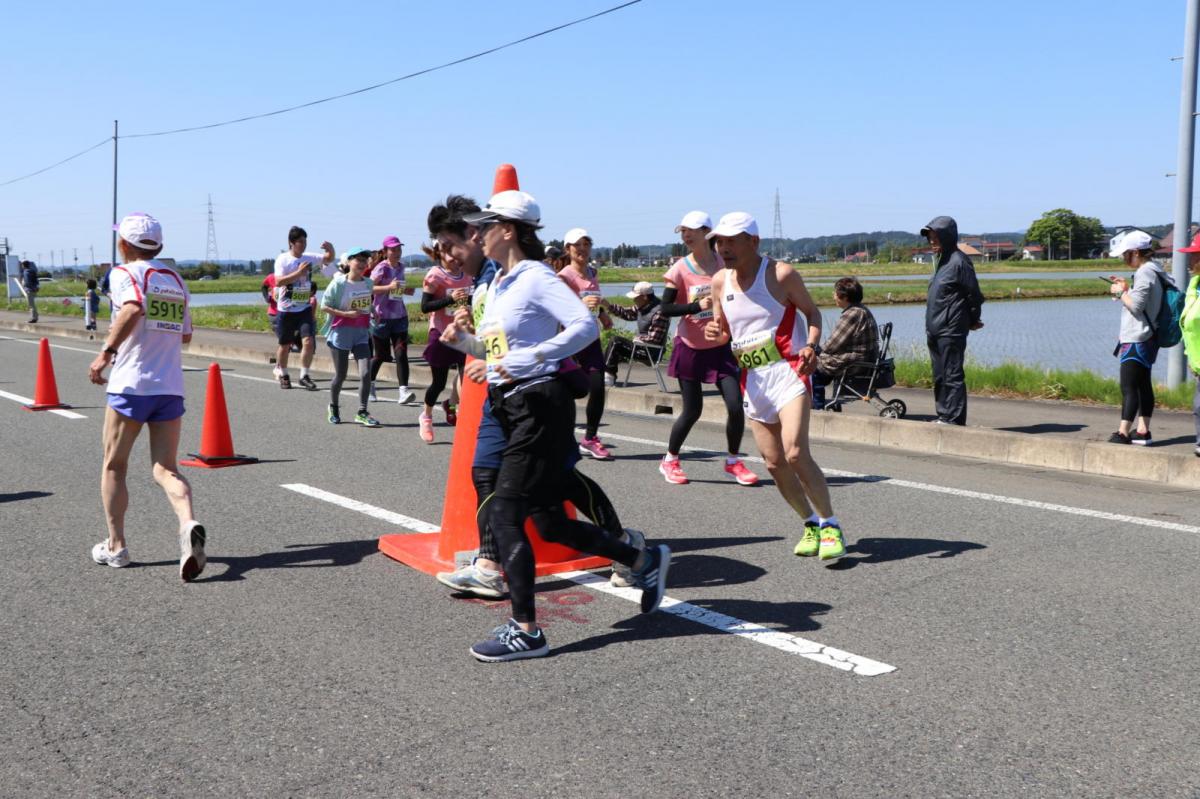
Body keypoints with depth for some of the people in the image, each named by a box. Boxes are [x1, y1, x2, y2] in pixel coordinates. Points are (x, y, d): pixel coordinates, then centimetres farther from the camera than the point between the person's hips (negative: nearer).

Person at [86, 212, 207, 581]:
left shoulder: (125, 273, -4)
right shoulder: (175, 280, 15)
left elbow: (133, 309, -25)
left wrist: (107, 351, -23)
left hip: (130, 384, -5)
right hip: (171, 386, 5)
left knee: (114, 466, 12)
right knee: (166, 469, 4)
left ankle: (115, 545, 16)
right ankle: (189, 524, -23)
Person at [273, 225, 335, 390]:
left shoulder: (309, 258, 1)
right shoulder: (283, 259, -10)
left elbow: (328, 259, 13)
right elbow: (278, 282, -21)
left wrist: (330, 249, -9)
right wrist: (299, 272, -26)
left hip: (305, 308, 3)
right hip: (287, 309, -3)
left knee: (308, 342, -12)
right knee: (285, 345, 10)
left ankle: (304, 376, -1)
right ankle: (283, 375, 30)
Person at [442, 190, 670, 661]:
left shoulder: (536, 278, -11)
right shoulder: (497, 285, 14)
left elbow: (585, 325, -25)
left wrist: (529, 360, -29)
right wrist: (462, 339, 5)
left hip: (539, 406, -9)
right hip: (511, 409, 9)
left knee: (505, 514, -9)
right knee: (549, 522, 12)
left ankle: (525, 631, -2)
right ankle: (644, 561, 27)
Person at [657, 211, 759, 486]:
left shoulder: (725, 263, -2)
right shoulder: (680, 269, -8)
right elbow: (665, 308, -12)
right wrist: (698, 306, -23)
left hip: (720, 347, 2)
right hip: (690, 348, -2)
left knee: (736, 405, -8)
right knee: (692, 410, 2)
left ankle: (733, 461, 13)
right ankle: (670, 460, 24)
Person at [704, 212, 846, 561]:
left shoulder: (780, 274, -6)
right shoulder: (719, 282, 7)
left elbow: (811, 311, 4)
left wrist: (812, 345, -14)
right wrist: (715, 333, -7)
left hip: (787, 372, -5)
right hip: (752, 379, 5)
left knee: (795, 454, -19)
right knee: (774, 463, 4)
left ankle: (831, 526, -4)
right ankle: (810, 523, 22)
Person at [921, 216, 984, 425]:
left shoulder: (958, 262, -12)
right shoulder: (941, 260, 16)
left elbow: (974, 295, -9)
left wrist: (972, 320, 2)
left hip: (951, 332, -9)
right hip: (935, 331, 9)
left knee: (952, 375, -6)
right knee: (939, 376, 12)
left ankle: (953, 418, -4)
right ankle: (944, 415, 19)